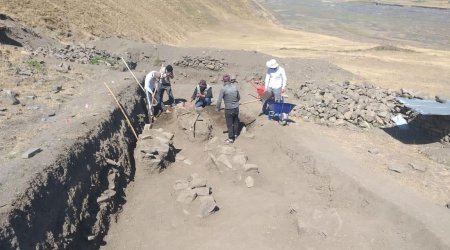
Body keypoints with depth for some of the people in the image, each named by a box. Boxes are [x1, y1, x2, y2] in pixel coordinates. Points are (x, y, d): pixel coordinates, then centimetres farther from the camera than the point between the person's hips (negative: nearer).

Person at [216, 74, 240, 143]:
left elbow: (219, 100, -17)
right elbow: (239, 97, 11)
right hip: (236, 107, 5)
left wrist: (217, 108, -2)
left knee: (230, 124, 7)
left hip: (229, 109, -5)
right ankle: (235, 134, 39)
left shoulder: (223, 89, -18)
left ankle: (231, 139, 16)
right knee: (236, 122, 23)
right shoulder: (235, 87, -2)